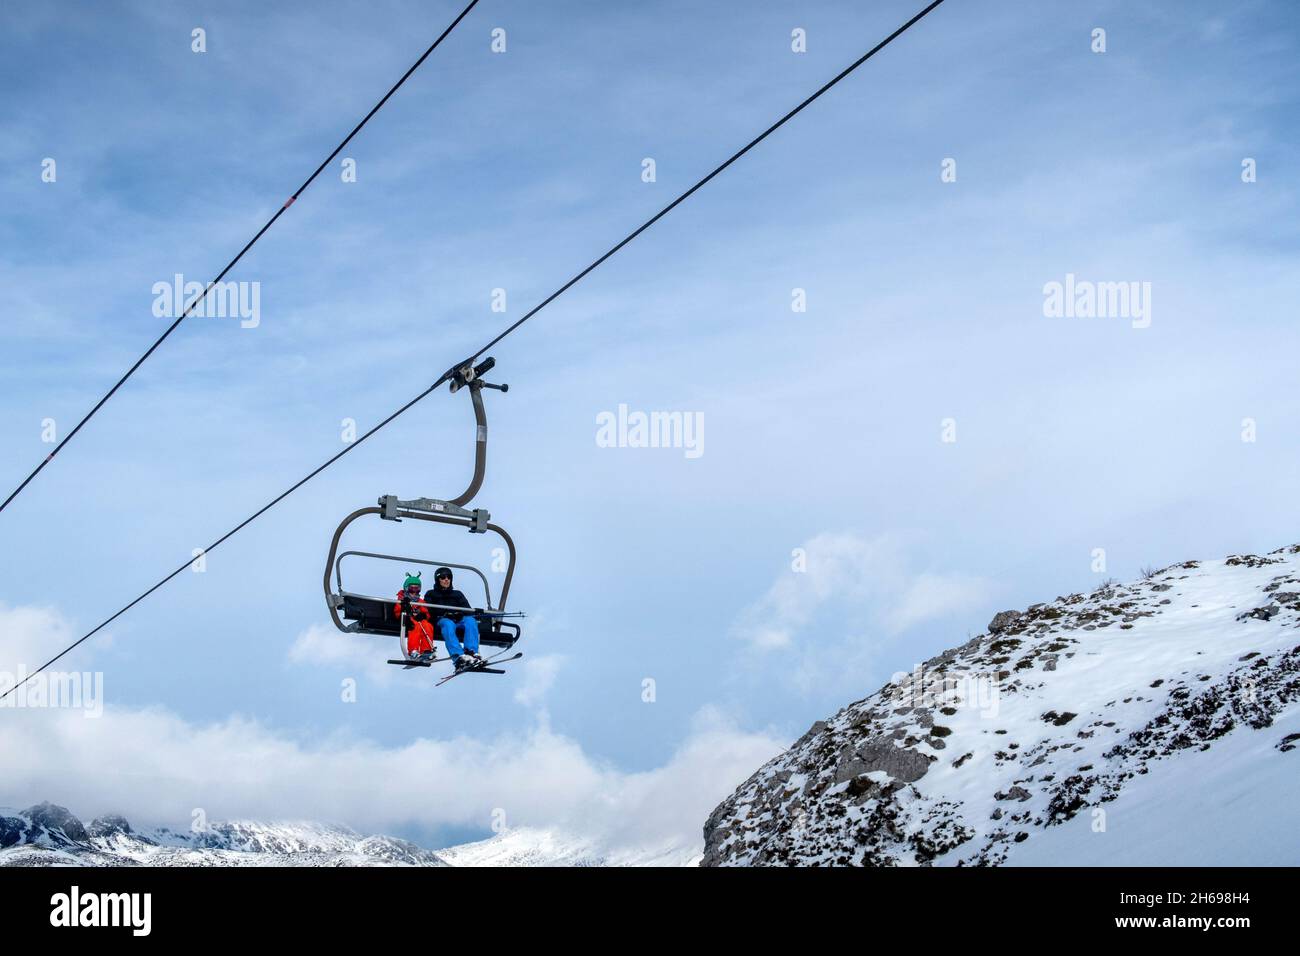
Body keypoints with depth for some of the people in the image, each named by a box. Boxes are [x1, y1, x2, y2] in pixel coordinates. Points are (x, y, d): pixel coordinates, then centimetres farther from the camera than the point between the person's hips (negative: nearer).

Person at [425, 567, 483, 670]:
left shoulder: (457, 594, 34)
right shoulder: (431, 594, 27)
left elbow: (467, 609, 17)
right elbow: (429, 611, 9)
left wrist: (459, 613, -7)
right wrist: (444, 613, -10)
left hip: (459, 620, 3)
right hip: (441, 620, -3)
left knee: (470, 620, -32)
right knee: (448, 624, -40)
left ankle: (471, 652, -51)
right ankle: (459, 657, -60)